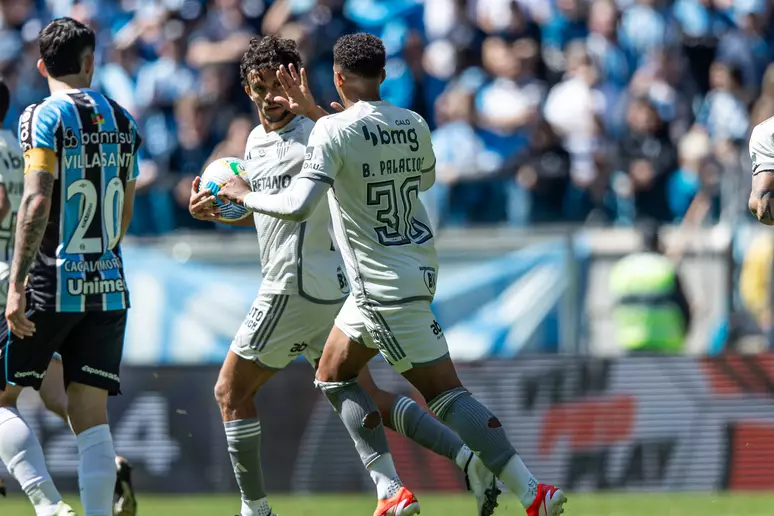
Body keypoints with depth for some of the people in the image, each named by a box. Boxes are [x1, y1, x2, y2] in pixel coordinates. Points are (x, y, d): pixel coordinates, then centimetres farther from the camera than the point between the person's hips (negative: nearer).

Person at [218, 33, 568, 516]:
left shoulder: (333, 131, -18)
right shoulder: (414, 125, 3)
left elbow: (298, 205, -26)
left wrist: (246, 195, -6)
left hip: (385, 285, -8)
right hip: (418, 268, 8)